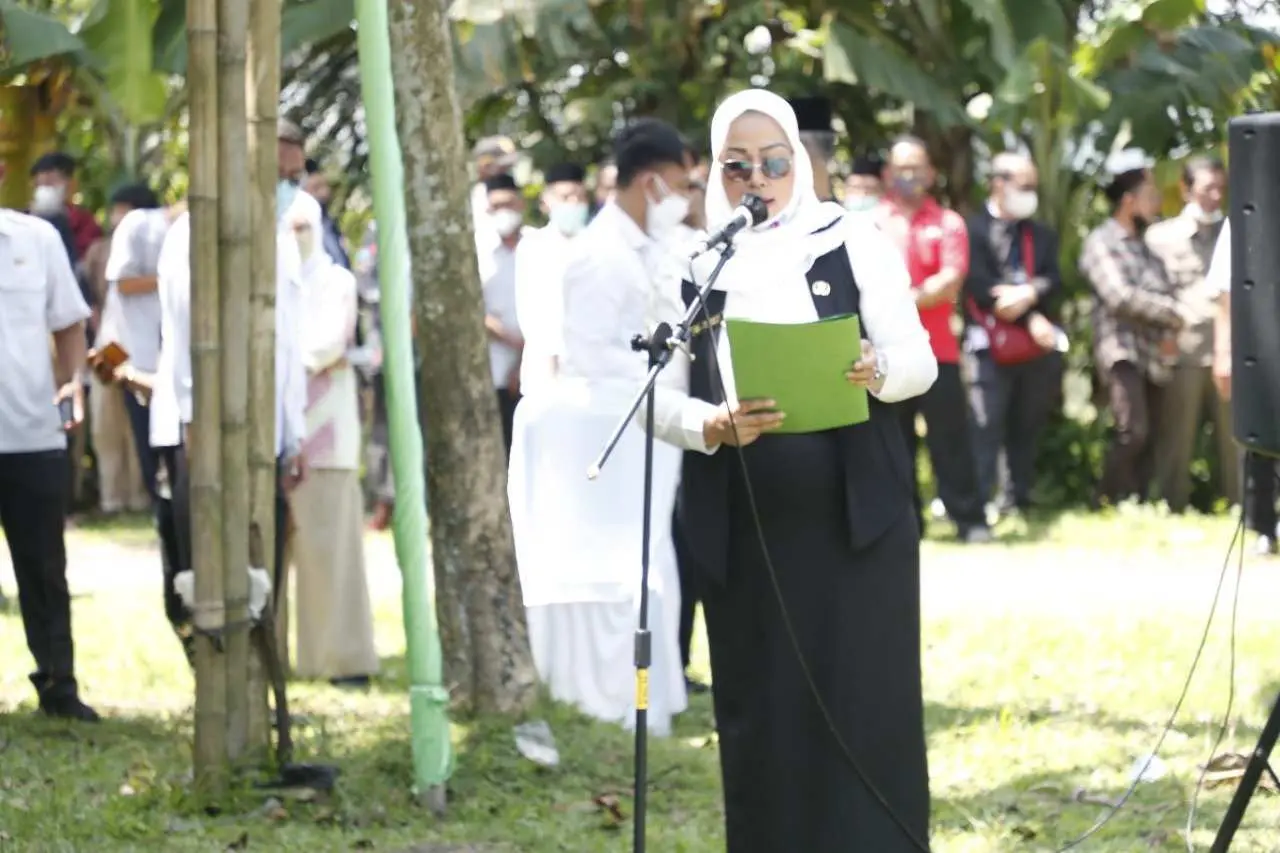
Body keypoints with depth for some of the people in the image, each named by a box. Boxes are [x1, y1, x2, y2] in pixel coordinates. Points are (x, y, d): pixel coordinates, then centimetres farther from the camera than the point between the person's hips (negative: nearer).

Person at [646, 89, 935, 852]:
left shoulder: (854, 243, 3)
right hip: (743, 524, 1)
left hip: (854, 510, -1)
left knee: (866, 701, -4)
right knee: (762, 712, 1)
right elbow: (662, 398, 2)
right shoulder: (692, 267, 6)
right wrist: (717, 427, -19)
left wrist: (877, 371, -25)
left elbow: (920, 360, -2)